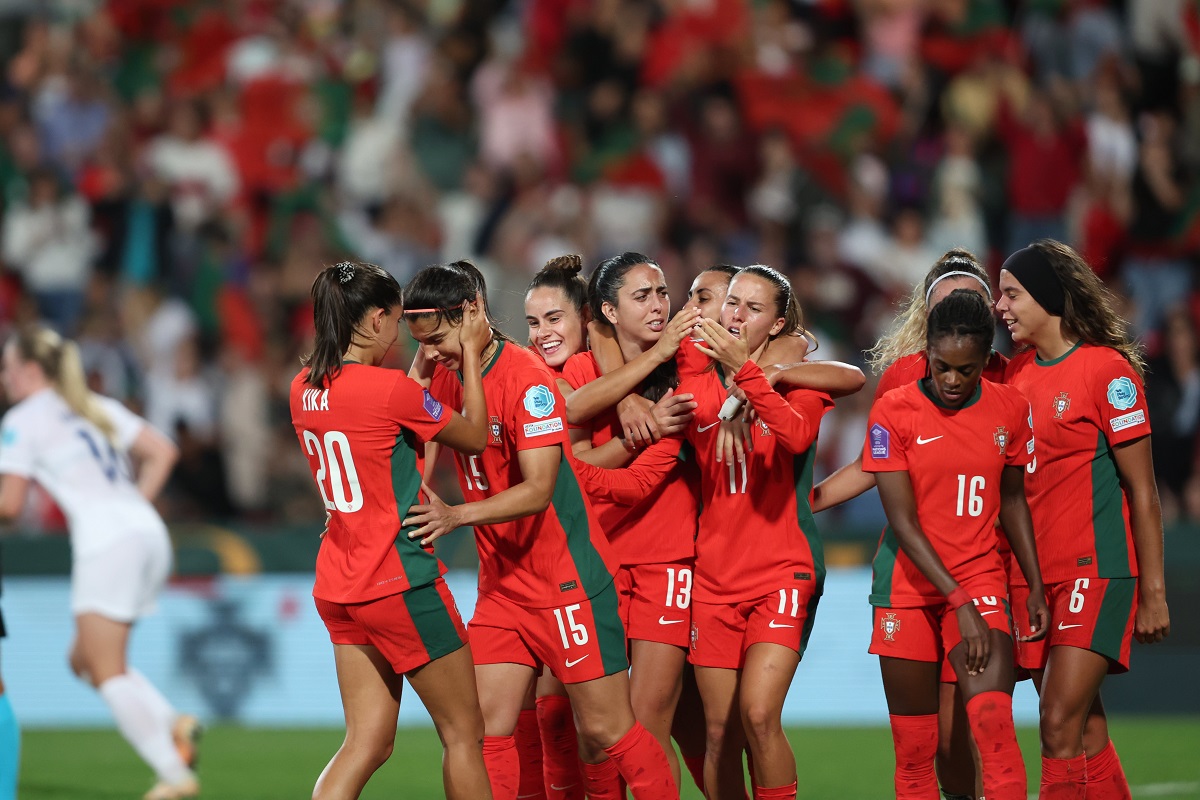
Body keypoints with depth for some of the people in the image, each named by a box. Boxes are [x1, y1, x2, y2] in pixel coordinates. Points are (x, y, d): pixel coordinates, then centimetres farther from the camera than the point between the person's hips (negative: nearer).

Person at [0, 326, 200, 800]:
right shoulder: (98, 408, 22)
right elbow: (162, 451, 19)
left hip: (106, 542, -8)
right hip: (150, 534, 8)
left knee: (108, 671, -6)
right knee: (85, 659, 15)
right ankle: (174, 725, -4)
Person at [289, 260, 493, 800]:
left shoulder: (304, 389, 5)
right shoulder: (389, 389, -17)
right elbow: (475, 435, -2)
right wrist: (471, 354, 7)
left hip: (338, 586, 8)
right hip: (399, 583, -8)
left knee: (368, 741, 7)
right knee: (463, 731, 6)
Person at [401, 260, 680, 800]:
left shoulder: (527, 378, -18)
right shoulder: (446, 375, 5)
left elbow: (538, 488, -24)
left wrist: (458, 516, -36)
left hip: (568, 580, -7)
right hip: (502, 584, 7)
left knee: (605, 731, -3)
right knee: (486, 729, -2)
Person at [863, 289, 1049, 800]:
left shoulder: (1010, 409, 1)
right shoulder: (894, 412, -8)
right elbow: (903, 522, -11)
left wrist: (1036, 588, 11)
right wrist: (959, 602, -16)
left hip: (980, 581, 1)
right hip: (908, 585, -1)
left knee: (995, 727, -19)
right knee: (913, 748, 1)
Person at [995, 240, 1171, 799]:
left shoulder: (1107, 369, -8)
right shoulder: (1015, 374, 10)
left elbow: (1142, 490, -8)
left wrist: (1153, 590, -10)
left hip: (1096, 570, -7)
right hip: (1033, 575, 7)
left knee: (1059, 724, -15)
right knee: (1085, 732, 7)